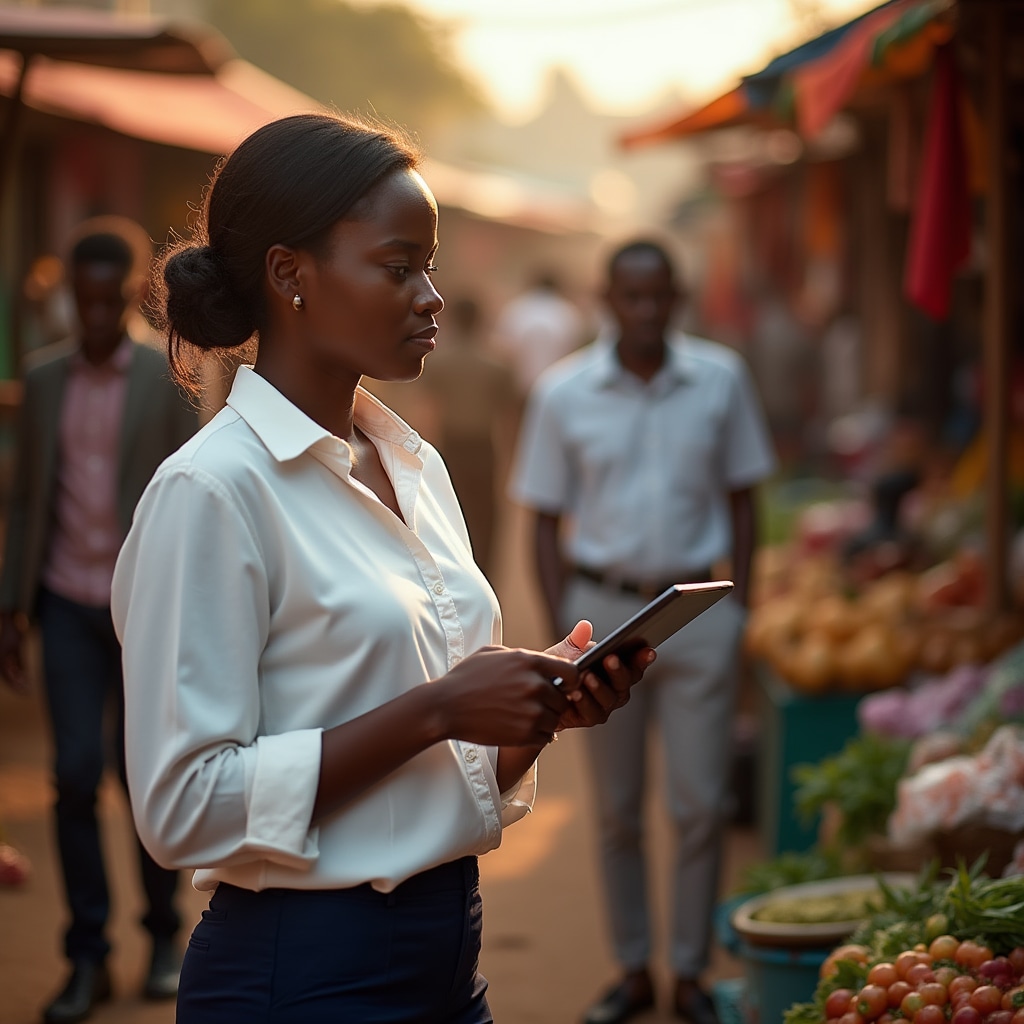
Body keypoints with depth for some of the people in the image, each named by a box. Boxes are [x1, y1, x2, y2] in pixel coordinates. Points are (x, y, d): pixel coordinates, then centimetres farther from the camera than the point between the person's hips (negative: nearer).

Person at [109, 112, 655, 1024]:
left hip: (447, 951, 7)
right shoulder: (211, 491, -15)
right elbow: (183, 808, -19)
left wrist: (545, 702, -4)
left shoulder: (418, 467, 8)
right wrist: (437, 709, -22)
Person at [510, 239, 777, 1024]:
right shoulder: (563, 393, -2)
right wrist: (562, 631, -3)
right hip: (605, 610, 0)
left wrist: (739, 606, 2)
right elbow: (546, 521, 2)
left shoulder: (722, 379, 0)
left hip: (698, 612, 0)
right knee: (618, 810, 9)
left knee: (700, 804, 2)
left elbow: (742, 500, 7)